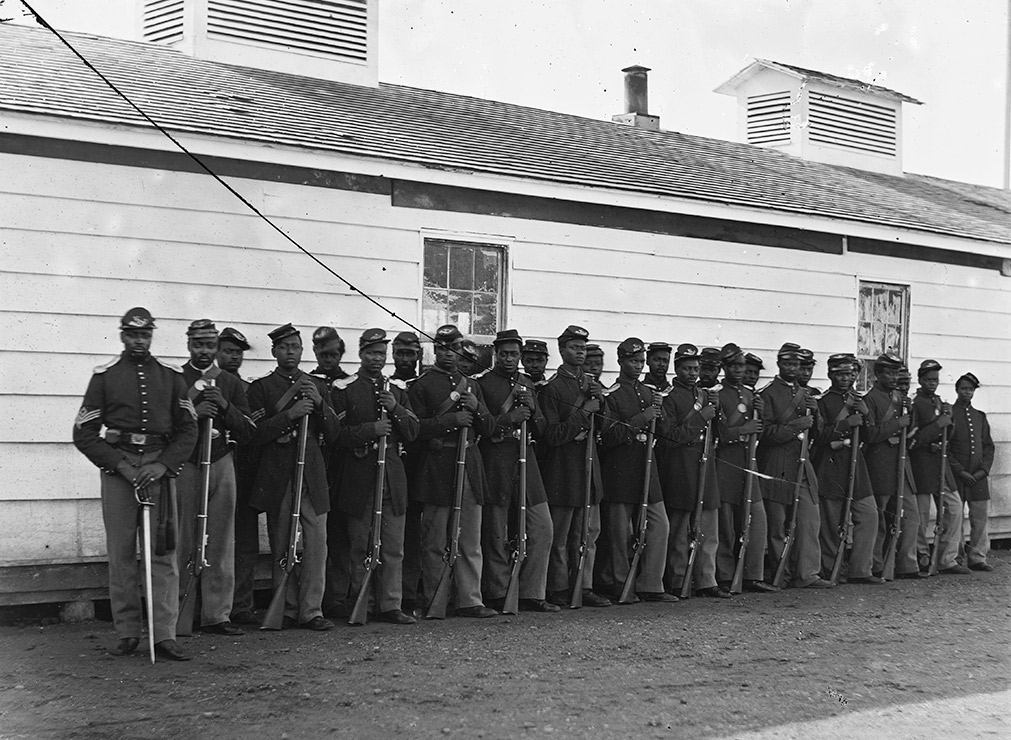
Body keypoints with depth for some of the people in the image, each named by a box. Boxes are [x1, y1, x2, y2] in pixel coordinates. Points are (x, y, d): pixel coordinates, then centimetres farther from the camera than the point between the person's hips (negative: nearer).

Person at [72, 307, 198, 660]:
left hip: (160, 467, 1)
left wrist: (163, 465, -7)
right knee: (120, 553, 0)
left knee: (163, 552, -4)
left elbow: (187, 429, 9)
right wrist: (120, 465, -9)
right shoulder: (104, 375, 5)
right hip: (117, 467, -1)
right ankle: (127, 634, 9)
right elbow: (84, 433, 3)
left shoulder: (170, 375, 9)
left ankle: (165, 634, -4)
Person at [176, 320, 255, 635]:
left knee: (221, 541, 1)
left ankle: (217, 614, 7)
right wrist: (193, 413, -15)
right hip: (184, 466, -2)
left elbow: (248, 432, 9)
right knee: (181, 541, -4)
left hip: (221, 465, 3)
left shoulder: (231, 383, 14)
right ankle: (177, 617, 1)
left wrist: (225, 406, -6)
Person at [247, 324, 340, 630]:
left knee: (316, 544, -4)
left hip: (313, 475, 2)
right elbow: (256, 435, -6)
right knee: (282, 546, 2)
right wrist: (290, 414, -16)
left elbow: (332, 435, 12)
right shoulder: (260, 388, 5)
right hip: (277, 477, -2)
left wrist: (320, 405, -6)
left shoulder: (318, 386, 15)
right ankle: (287, 610, 12)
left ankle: (311, 610, 1)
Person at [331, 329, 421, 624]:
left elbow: (413, 432, 9)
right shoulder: (344, 388, 1)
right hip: (358, 475, -3)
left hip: (393, 476, 3)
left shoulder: (398, 388, 13)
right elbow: (337, 434, -6)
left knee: (394, 547, 2)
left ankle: (390, 605, 8)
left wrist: (396, 409, -7)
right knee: (360, 547, 3)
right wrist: (370, 430, -17)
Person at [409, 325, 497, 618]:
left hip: (469, 468, 5)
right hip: (436, 470, -5)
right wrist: (451, 420, -18)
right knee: (435, 544, 1)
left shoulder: (471, 385, 17)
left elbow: (487, 428, 16)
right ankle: (433, 602, 9)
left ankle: (470, 601, 7)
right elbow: (416, 428, -9)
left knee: (471, 541, 4)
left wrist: (477, 409, -4)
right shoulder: (421, 385, 0)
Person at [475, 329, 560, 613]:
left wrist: (531, 411, -3)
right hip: (495, 465, -6)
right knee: (496, 536, 1)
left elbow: (541, 427, 17)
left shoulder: (527, 384, 16)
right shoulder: (483, 383, -2)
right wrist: (508, 419, -20)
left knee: (542, 529, 1)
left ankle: (531, 594, 8)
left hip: (526, 461, 6)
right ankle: (497, 596, 11)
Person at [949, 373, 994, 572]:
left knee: (981, 517, 4)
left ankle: (977, 557, 12)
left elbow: (989, 446, 14)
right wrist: (960, 471, -13)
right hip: (956, 476, -5)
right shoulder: (948, 414, -1)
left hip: (979, 476, 5)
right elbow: (944, 448, -6)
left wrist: (984, 469, -2)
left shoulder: (980, 416, 16)